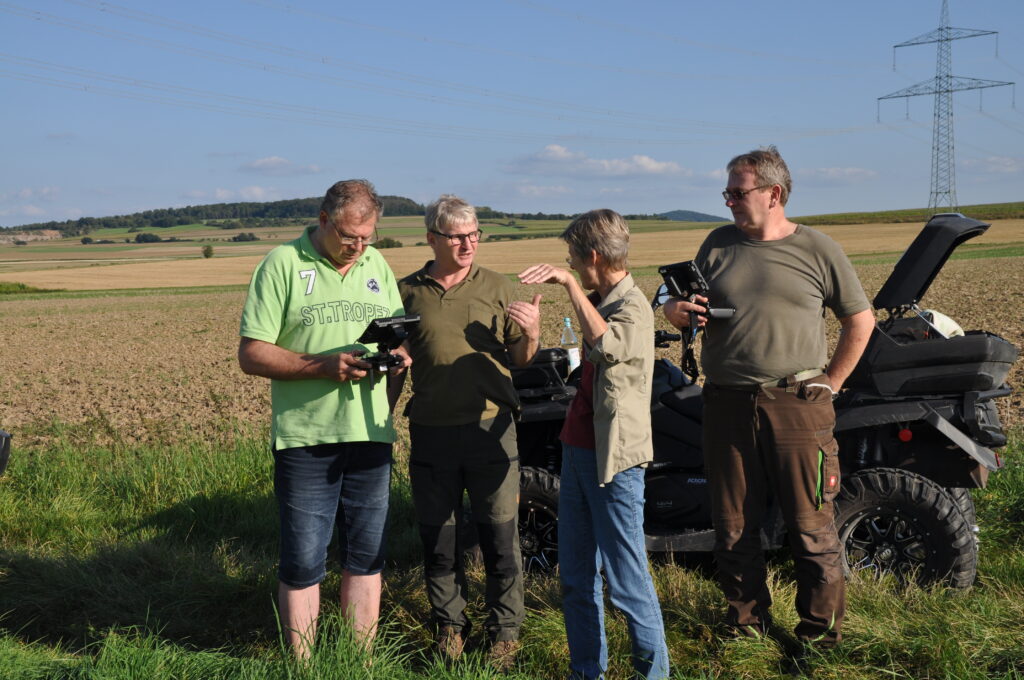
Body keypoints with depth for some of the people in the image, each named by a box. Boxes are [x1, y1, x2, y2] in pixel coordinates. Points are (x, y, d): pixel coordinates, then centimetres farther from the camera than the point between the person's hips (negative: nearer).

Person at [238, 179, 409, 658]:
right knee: (303, 562, 2)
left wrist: (399, 355, -6)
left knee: (366, 558, 11)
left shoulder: (378, 266, 13)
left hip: (371, 434, 5)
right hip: (306, 438, -4)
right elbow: (251, 354, -8)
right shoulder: (282, 264, -3)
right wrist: (324, 367, -19)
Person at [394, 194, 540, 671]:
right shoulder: (407, 292, 6)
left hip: (490, 429, -1)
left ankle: (505, 631, 20)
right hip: (432, 432, 1)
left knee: (500, 536, 4)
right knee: (437, 537, 11)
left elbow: (521, 360, 3)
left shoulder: (497, 288, 4)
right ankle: (450, 625, 29)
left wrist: (531, 335, -16)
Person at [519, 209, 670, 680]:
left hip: (614, 458, -9)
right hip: (578, 449, 9)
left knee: (625, 578, -2)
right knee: (575, 576, 14)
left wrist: (570, 284, -31)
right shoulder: (600, 302, 13)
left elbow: (606, 345, -37)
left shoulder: (632, 306, -15)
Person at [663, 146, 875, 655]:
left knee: (810, 526, 2)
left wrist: (828, 384, 3)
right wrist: (676, 310, -7)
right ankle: (747, 622, 26)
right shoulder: (718, 245, 12)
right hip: (727, 404, 3)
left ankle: (821, 632, 17)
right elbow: (682, 308, 17)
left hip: (797, 407, -3)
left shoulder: (818, 250, 3)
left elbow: (861, 321, 9)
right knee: (733, 525, 10)